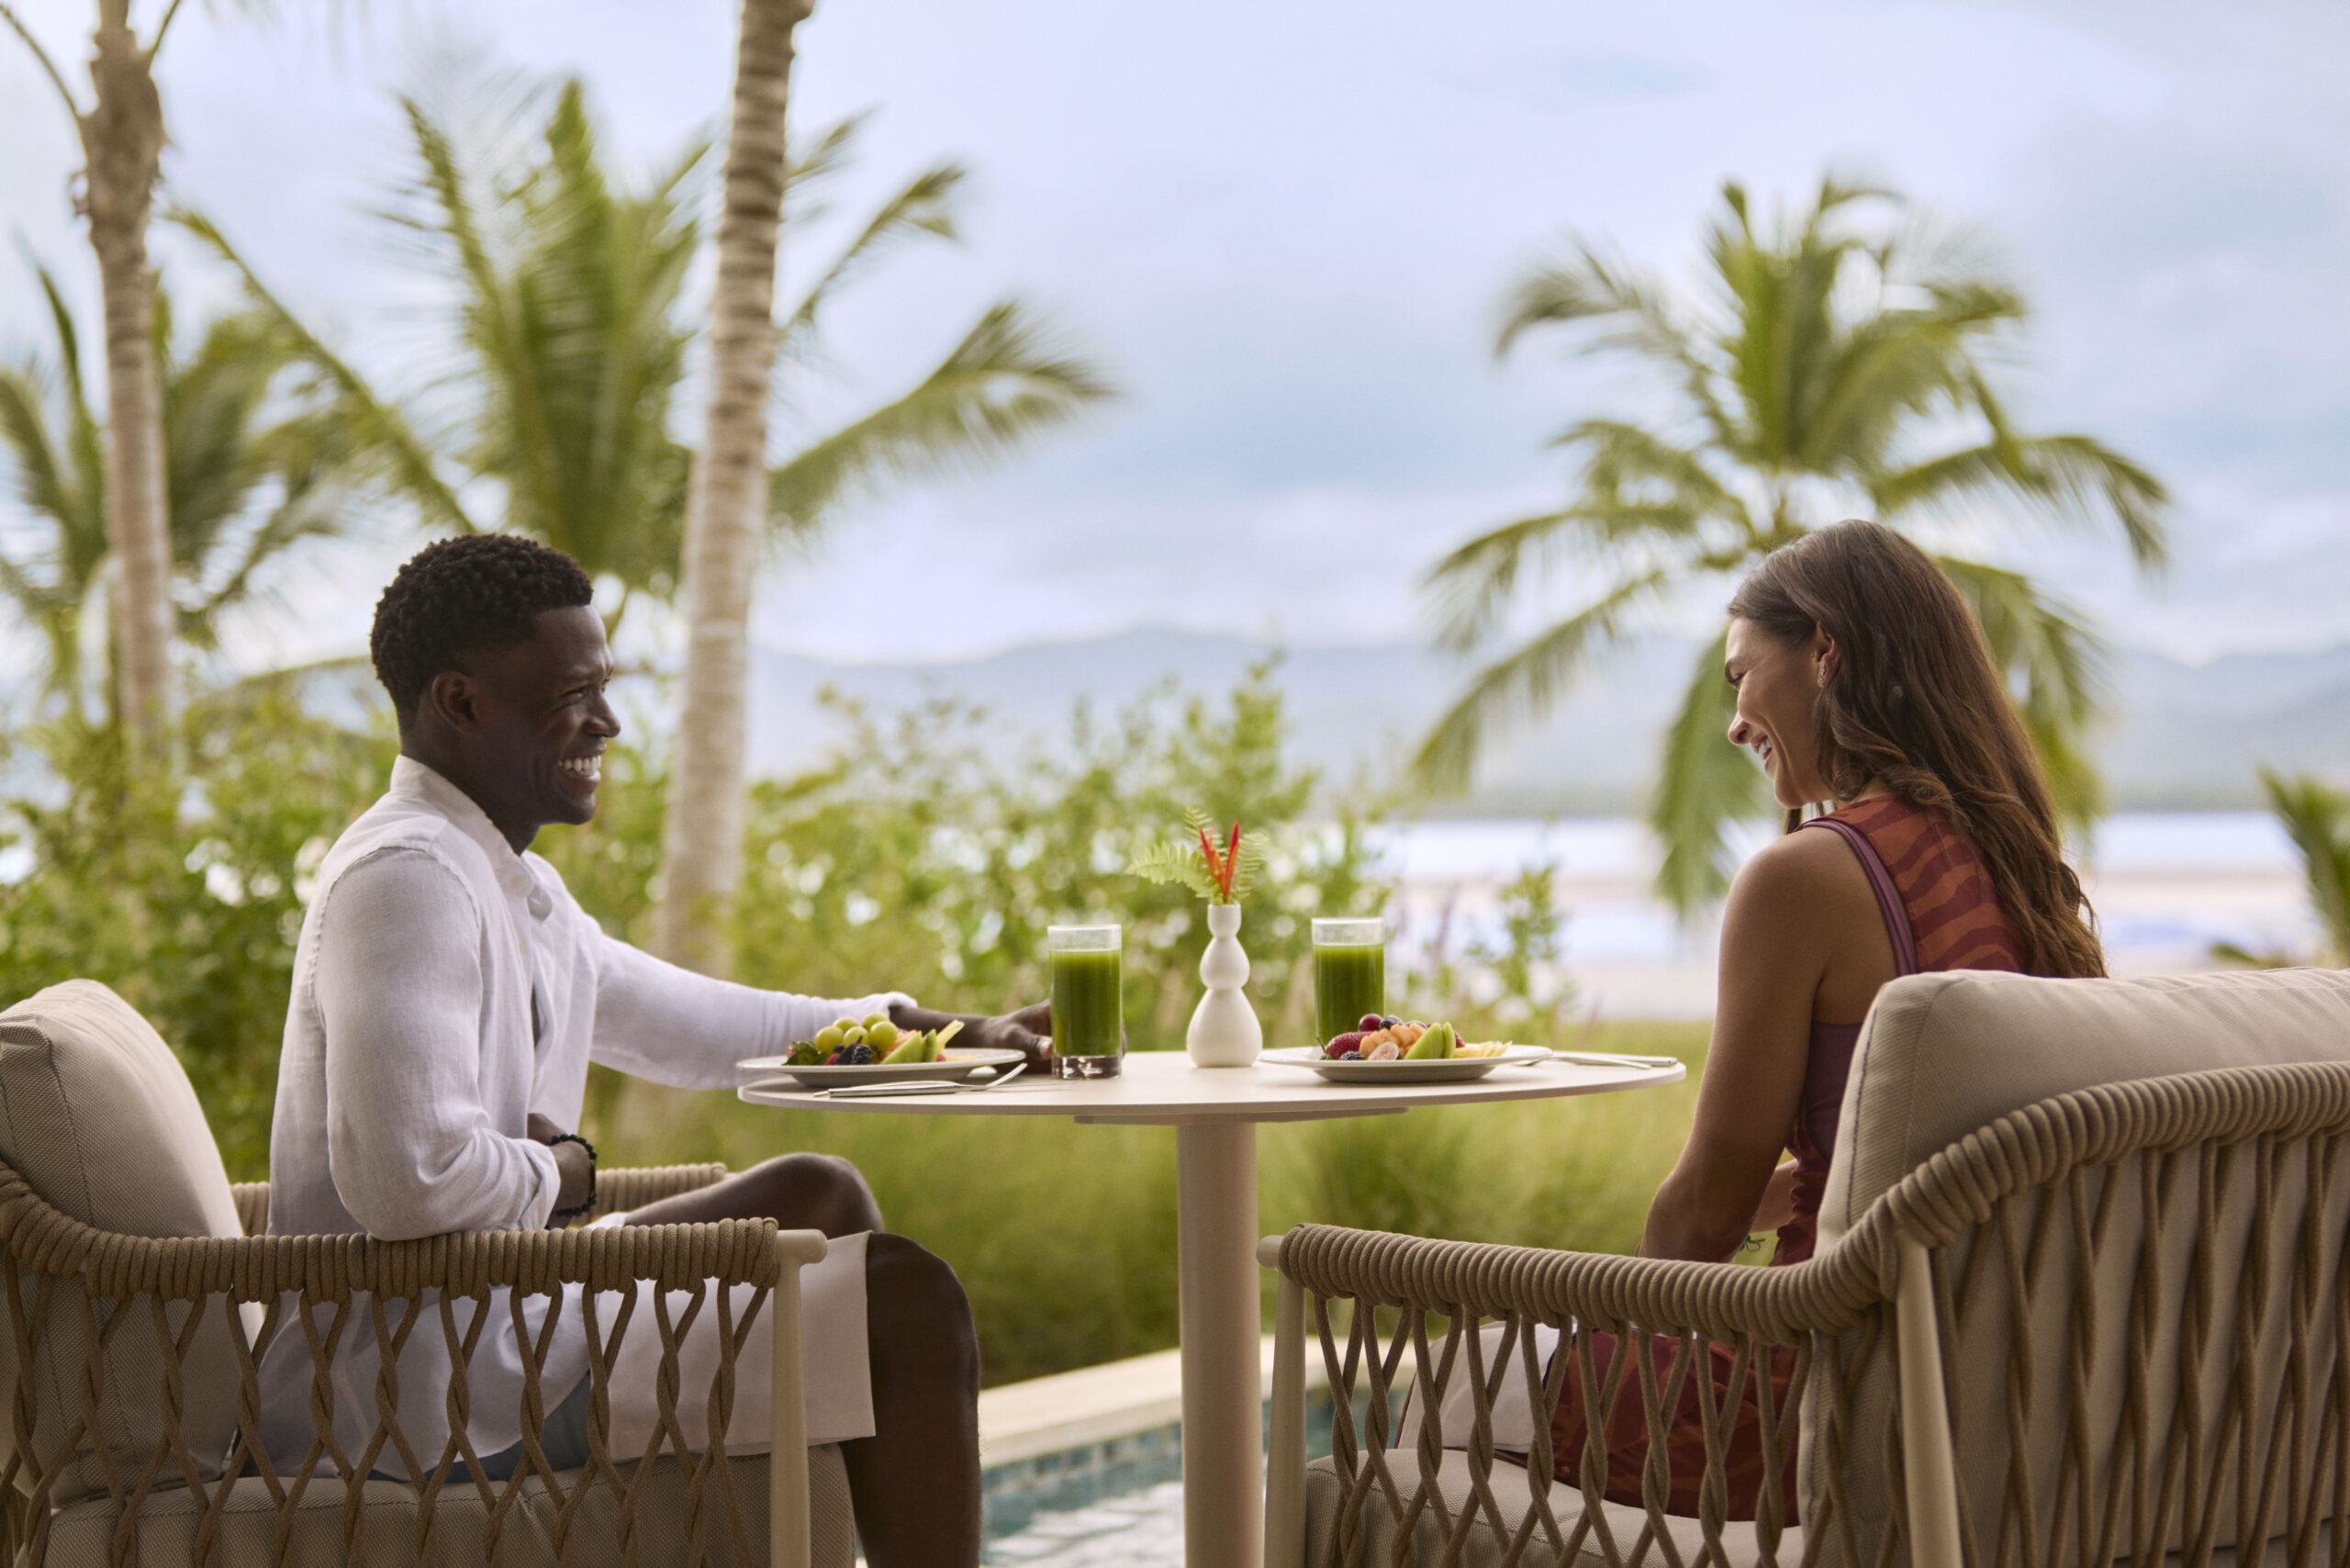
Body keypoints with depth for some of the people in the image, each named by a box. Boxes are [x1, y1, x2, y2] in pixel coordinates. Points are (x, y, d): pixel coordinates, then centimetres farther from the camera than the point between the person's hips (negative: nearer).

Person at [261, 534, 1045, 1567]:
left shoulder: (506, 878, 14)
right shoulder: (405, 877, -20)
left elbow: (677, 1024, 26)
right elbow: (411, 1179, -33)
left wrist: (948, 1037, 22)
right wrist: (563, 1171, -12)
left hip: (484, 1315, 11)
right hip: (436, 1390, -11)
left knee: (819, 1193, 22)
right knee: (907, 1301, -8)